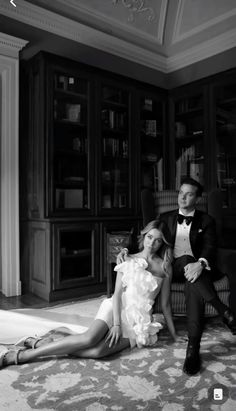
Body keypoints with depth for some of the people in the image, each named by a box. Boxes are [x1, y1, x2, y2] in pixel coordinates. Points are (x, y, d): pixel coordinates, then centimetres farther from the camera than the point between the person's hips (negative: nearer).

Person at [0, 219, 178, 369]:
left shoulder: (165, 267, 7)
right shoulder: (128, 260, 6)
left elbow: (165, 304, 11)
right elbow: (117, 293, -2)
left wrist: (174, 334, 11)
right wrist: (116, 324, -15)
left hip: (139, 322, 1)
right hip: (118, 308, -1)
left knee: (97, 351, -29)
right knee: (89, 338, -32)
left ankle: (45, 344, -16)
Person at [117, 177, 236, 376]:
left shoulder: (206, 221, 9)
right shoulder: (166, 218, 17)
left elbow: (210, 247, -7)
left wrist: (200, 264, -31)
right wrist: (127, 249, -8)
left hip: (195, 268, -1)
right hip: (172, 268, 1)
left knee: (194, 284, -37)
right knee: (186, 260, -35)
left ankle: (193, 348, -36)